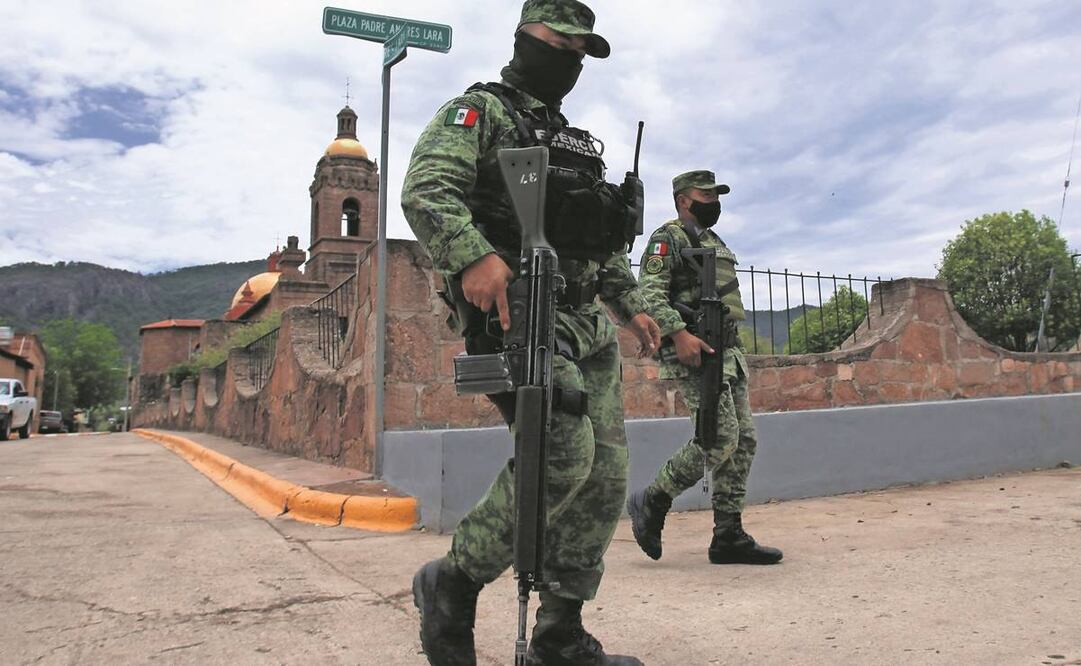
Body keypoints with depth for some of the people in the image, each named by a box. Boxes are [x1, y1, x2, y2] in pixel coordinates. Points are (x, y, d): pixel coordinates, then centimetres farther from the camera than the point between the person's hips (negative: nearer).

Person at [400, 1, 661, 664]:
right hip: (515, 311, -8)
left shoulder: (578, 142, 29)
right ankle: (453, 582, -2)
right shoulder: (480, 110, 5)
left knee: (606, 472, 3)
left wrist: (633, 306, 22)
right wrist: (474, 257, -29)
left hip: (589, 323, 8)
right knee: (565, 453, -25)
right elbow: (426, 190, -12)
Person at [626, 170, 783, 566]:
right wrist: (679, 333, -27)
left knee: (744, 440, 4)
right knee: (720, 437, -16)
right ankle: (651, 503, 0)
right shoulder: (668, 237, -2)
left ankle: (728, 536, 9)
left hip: (728, 351, 9)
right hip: (692, 351, -9)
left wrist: (735, 350, 21)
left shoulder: (717, 244, 26)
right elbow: (650, 292, -15)